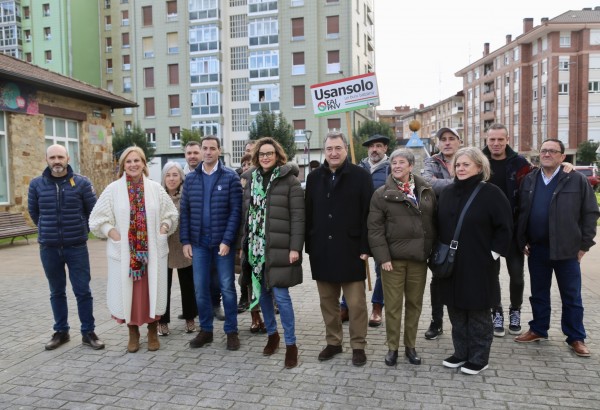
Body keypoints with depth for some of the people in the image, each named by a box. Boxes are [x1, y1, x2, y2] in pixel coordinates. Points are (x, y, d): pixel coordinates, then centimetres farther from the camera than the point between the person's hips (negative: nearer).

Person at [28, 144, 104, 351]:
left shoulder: (82, 182, -5)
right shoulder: (36, 184, 1)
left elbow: (93, 210, 4)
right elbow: (33, 211, 15)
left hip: (77, 247, -2)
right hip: (49, 248, 2)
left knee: (83, 291, 2)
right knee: (57, 292, 13)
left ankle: (88, 332, 13)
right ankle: (61, 331, 26)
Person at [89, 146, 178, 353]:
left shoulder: (155, 188, 3)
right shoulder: (113, 189, 0)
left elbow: (171, 213, 11)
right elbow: (97, 218, 2)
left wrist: (163, 228, -4)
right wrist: (111, 233, -9)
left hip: (152, 250, 1)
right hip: (124, 251, -1)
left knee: (152, 290, 7)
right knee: (128, 291, 6)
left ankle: (153, 333, 23)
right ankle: (133, 334, 23)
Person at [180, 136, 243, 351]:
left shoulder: (230, 177, -4)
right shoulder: (190, 178, 7)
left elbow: (235, 211, -8)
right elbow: (185, 211, 7)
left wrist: (227, 240, -15)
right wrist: (185, 240, 0)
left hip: (223, 242, -3)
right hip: (198, 243, 3)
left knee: (227, 287, 6)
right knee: (200, 288, 9)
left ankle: (231, 331, 18)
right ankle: (205, 330, 24)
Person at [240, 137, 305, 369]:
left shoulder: (289, 180, -5)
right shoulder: (250, 179, 9)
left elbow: (297, 217, -9)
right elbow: (246, 212, 13)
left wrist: (295, 247, -15)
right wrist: (245, 243, 10)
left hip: (279, 247, -5)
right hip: (256, 246, 5)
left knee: (280, 294, -5)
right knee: (261, 292, 13)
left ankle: (291, 344, 9)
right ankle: (272, 334, 32)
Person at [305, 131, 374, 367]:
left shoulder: (361, 176, -3)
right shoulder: (314, 177, 8)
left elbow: (368, 214, -7)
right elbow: (308, 214, 9)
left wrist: (365, 247, -12)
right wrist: (309, 246, 4)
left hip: (350, 250, -4)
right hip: (322, 250, 4)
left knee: (355, 302, 3)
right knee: (327, 301, 13)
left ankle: (358, 346, 18)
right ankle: (333, 342, 27)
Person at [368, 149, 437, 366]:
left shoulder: (426, 190, 5)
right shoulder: (382, 194, -3)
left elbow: (434, 222, 9)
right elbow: (375, 228, -7)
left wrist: (433, 250, 4)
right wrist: (383, 257, -13)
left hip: (419, 258, 3)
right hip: (393, 258, -2)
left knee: (415, 304, 13)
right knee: (393, 305, 6)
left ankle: (410, 346, 28)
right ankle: (392, 347, 21)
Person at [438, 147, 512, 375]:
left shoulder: (491, 193, -8)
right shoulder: (447, 193, 9)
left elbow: (504, 227, -8)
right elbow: (440, 225, 16)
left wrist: (493, 254, -10)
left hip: (479, 265, -5)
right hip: (450, 264, 6)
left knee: (478, 313, 5)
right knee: (456, 311, 13)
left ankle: (479, 358, 18)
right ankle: (461, 353, 27)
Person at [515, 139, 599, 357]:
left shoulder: (577, 180, -5)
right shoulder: (528, 180, 5)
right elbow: (521, 212, 8)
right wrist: (523, 241, 4)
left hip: (566, 249, -3)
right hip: (536, 249, 3)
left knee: (571, 296, 7)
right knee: (539, 293, 15)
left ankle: (576, 338, 20)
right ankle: (538, 330, 29)